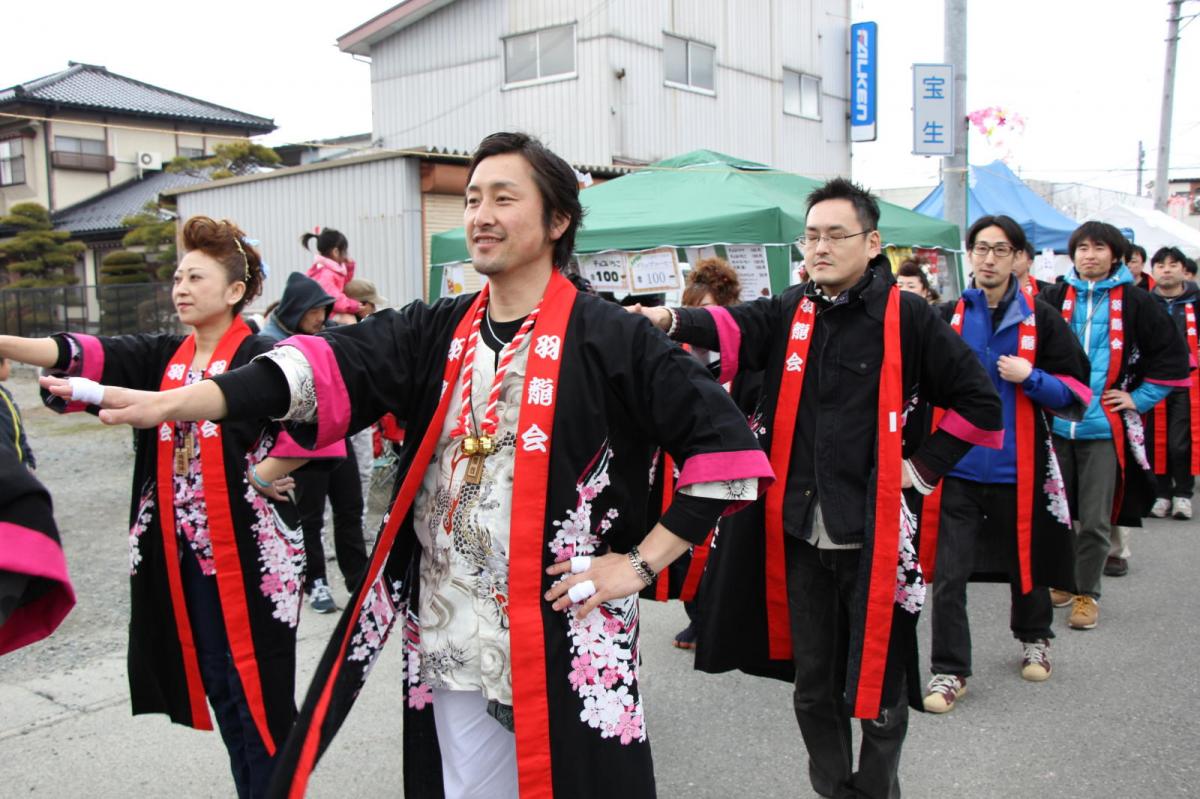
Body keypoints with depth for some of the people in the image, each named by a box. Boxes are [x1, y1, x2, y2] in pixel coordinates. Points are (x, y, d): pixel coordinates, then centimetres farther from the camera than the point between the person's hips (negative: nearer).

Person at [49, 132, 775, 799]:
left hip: (568, 641, -4)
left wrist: (642, 562, -10)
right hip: (446, 639, 5)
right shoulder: (435, 333, 4)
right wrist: (172, 402, -24)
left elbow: (723, 437, -9)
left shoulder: (610, 338, -9)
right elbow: (331, 363, -10)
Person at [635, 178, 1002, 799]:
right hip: (800, 532, 4)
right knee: (813, 686, 17)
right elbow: (732, 327, -14)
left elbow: (979, 400, 2)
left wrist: (922, 467, -2)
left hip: (875, 532, -3)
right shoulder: (790, 312, 6)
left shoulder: (907, 317, -4)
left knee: (877, 688, 9)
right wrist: (669, 320, -33)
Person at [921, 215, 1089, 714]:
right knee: (949, 574, -3)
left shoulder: (1042, 320, 2)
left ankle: (1034, 640, 44)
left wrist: (1030, 377, -14)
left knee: (1025, 561, 16)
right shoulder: (947, 318, 3)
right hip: (958, 466, 0)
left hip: (1018, 467, 0)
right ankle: (949, 671, 11)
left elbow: (1076, 392, 2)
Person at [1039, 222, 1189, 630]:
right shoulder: (1052, 299, 5)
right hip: (1055, 424, 2)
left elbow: (1173, 355, 6)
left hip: (1105, 427, -2)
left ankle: (1087, 593, 16)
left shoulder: (1135, 302, 0)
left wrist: (1141, 398, 2)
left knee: (1095, 521, 1)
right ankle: (1062, 582, 29)